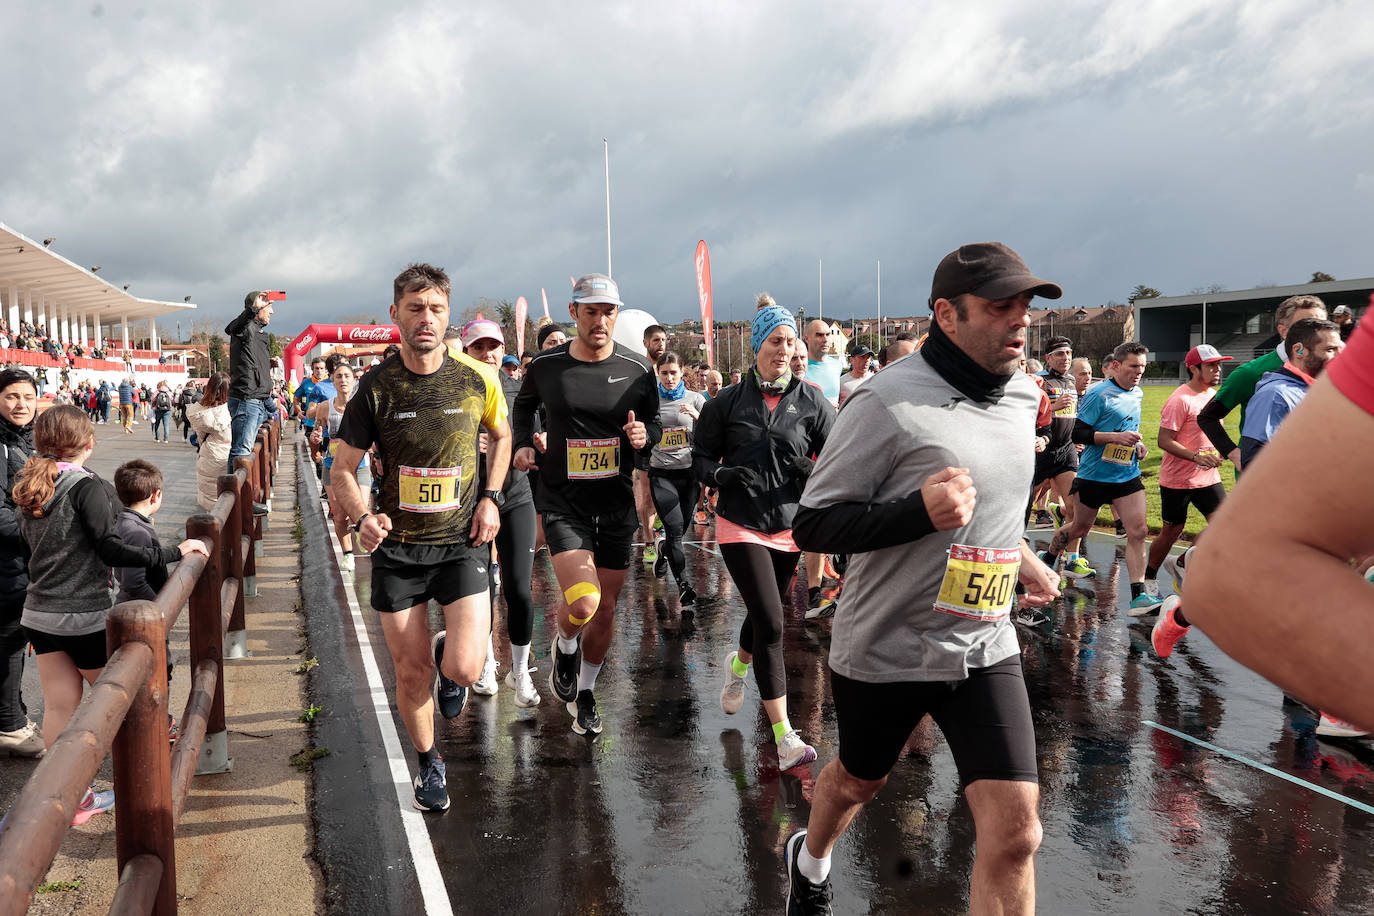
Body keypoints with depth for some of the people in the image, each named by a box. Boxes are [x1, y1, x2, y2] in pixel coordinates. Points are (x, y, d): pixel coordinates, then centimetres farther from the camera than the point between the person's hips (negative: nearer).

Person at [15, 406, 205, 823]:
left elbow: (31, 545, 15)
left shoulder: (29, 490, 7)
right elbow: (111, 550, -21)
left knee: (58, 706, 11)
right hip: (85, 618, -7)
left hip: (40, 615, 7)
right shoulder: (88, 487, -16)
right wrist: (175, 552, -19)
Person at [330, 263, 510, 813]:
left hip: (462, 542, 0)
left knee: (463, 669, -12)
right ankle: (429, 764, 33)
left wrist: (491, 498, 1)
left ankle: (448, 649, 26)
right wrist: (362, 517, -21)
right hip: (397, 546, 1)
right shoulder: (376, 387, -6)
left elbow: (501, 436, 15)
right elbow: (342, 469, 0)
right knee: (412, 673, 7)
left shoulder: (477, 380, -5)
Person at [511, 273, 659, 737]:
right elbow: (524, 404, 17)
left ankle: (585, 693, 36)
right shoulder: (545, 365, -4)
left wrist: (645, 435, -13)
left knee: (605, 610, 10)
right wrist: (523, 443, 1)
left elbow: (654, 422, 9)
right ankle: (564, 648, 17)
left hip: (617, 504, 2)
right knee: (582, 601, -20)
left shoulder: (637, 368, -3)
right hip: (562, 502, -2)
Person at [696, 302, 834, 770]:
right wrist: (720, 475, -17)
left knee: (763, 615, 21)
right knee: (770, 623, -12)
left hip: (789, 527, 3)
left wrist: (814, 471, -21)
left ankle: (737, 667, 56)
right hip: (740, 525, -3)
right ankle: (784, 738, -6)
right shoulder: (728, 402, -2)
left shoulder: (812, 401, -1)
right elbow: (700, 457, 5)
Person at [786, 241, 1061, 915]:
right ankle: (809, 860, 57)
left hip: (985, 648, 5)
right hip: (884, 650, -4)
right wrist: (921, 512, -32)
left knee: (1014, 830, -5)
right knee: (858, 782, 21)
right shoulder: (889, 401, -20)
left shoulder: (1022, 395, 4)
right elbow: (814, 525, -19)